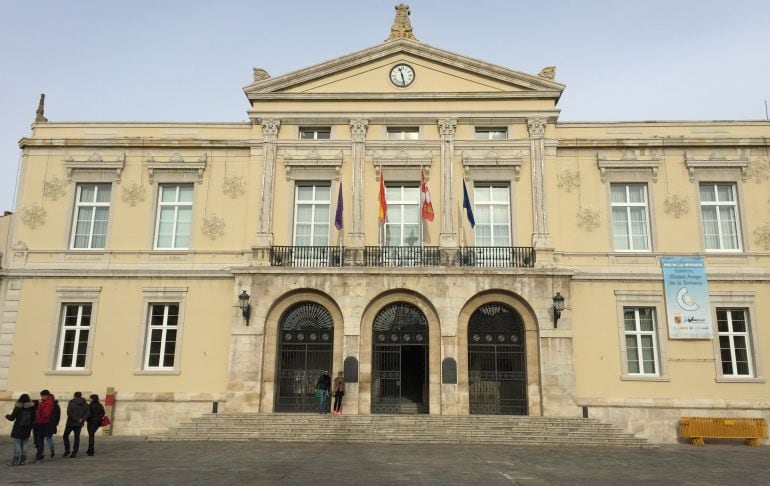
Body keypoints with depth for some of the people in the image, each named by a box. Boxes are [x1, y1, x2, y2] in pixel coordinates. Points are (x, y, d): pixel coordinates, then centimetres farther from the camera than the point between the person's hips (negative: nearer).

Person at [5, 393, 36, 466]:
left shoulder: (18, 407, -10)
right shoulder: (31, 407, -2)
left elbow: (12, 418, -3)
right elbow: (33, 418, 2)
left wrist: (7, 416, 18)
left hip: (18, 429, -3)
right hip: (27, 429, 3)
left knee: (17, 444, 1)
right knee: (24, 444, 10)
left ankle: (15, 460, 1)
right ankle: (23, 460, 11)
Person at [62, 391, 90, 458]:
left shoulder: (71, 403, -5)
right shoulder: (85, 404, 7)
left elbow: (69, 412, -16)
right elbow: (88, 413, -4)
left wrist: (77, 419, -15)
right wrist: (83, 419, -12)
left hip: (70, 423, -3)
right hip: (79, 424, 4)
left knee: (65, 436, 12)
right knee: (77, 437, 9)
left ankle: (67, 450, 3)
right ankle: (74, 453, 5)